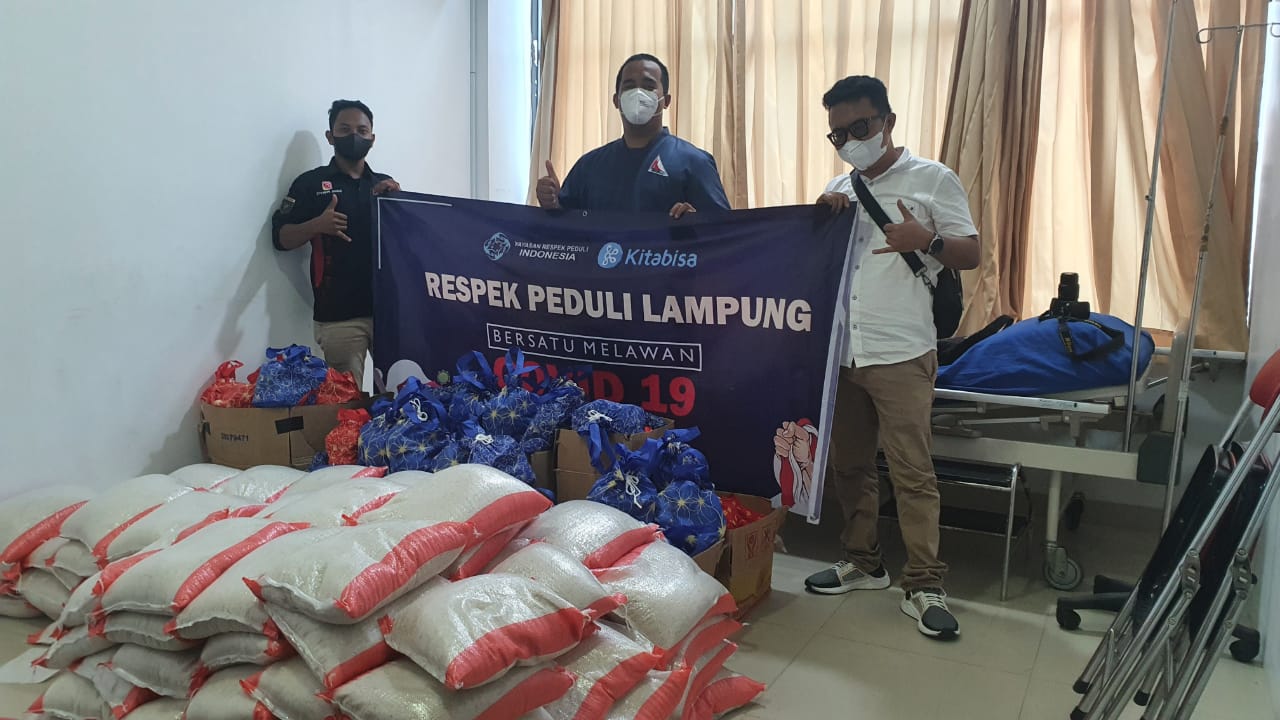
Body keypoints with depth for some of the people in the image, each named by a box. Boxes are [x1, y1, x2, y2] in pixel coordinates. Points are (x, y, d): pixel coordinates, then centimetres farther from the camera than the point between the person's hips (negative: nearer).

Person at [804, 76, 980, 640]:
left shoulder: (932, 179, 2)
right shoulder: (838, 189, 17)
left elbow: (971, 254, 0)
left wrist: (927, 241, -21)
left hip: (901, 354, -5)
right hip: (839, 352, 6)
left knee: (913, 472, -6)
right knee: (849, 465, 12)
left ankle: (923, 588, 3)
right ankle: (863, 562, 26)